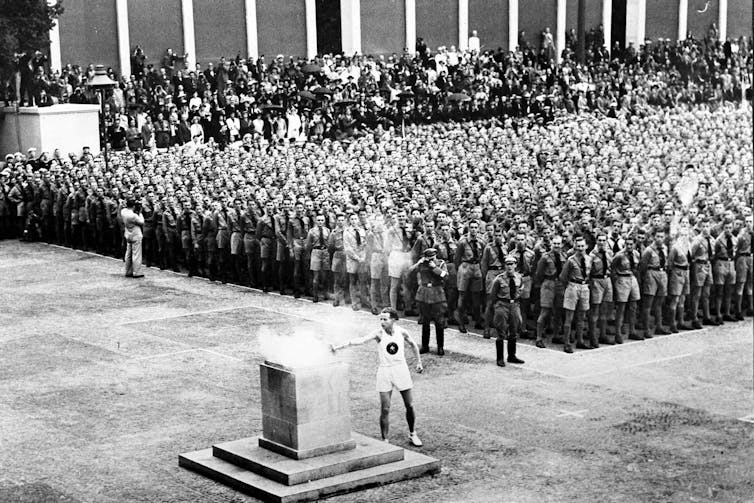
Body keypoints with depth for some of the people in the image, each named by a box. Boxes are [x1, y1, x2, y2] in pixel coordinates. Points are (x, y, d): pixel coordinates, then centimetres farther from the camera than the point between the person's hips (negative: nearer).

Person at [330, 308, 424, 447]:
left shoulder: (402, 332, -4)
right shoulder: (379, 333, -11)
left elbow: (413, 344, 16)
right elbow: (361, 340, -25)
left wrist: (419, 362, 18)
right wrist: (339, 346, -37)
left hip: (401, 369, 2)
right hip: (384, 372, -2)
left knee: (409, 405, 8)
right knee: (385, 409, -6)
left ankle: (412, 434, 28)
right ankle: (385, 440, 4)